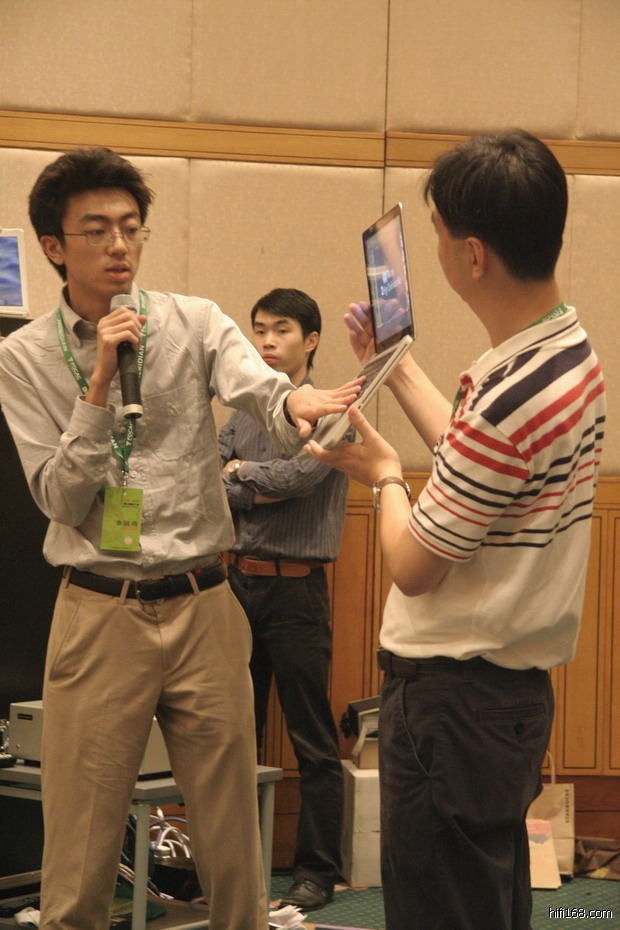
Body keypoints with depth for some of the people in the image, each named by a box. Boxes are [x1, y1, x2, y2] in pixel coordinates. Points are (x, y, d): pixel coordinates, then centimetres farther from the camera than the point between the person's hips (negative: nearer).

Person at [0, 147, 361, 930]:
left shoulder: (195, 324, 2)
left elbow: (257, 389, -18)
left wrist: (294, 404, -42)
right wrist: (100, 387, -15)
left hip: (203, 608, 1)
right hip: (98, 619, -1)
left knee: (232, 847, 7)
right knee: (79, 847, 3)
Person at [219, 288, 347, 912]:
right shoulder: (241, 414, 13)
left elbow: (297, 475, -20)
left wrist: (239, 473, -3)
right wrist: (260, 492, -11)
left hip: (296, 587, -6)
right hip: (242, 580, 6)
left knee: (312, 742, -1)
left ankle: (317, 873, 5)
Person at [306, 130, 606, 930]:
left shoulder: (509, 396, -28)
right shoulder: (573, 352, 3)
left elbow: (412, 566, -18)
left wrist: (384, 475, 1)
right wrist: (399, 370, 26)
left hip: (453, 696, -10)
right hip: (517, 685, 10)